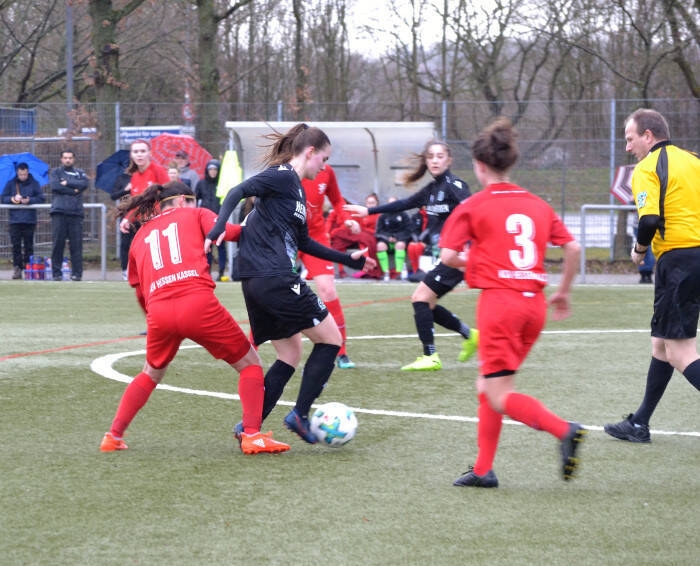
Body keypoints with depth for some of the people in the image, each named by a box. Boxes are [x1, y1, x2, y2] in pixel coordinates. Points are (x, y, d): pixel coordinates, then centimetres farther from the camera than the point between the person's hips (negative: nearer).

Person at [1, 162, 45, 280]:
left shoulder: (34, 183, 5)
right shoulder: (10, 183, 9)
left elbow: (41, 198, 1)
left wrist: (29, 200, -15)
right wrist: (11, 199, -11)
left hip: (29, 220, -1)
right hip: (15, 220, 1)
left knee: (29, 245, 1)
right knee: (16, 245, -3)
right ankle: (17, 268, -2)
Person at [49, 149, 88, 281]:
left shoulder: (80, 173, 18)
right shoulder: (56, 172, 14)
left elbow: (84, 184, -3)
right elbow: (55, 186, -4)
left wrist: (67, 183, -4)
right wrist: (73, 190, -4)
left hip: (76, 212, 1)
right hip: (59, 212, -1)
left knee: (76, 244, -4)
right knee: (58, 243, -4)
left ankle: (77, 273, -2)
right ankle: (56, 272, -1)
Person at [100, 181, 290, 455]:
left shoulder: (141, 235, 28)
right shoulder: (194, 215, 18)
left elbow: (140, 291, 26)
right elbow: (223, 231, -3)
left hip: (159, 310, 4)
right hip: (198, 304, -4)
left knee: (151, 374, 30)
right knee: (250, 364, 11)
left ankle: (113, 436, 25)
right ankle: (252, 435, -4)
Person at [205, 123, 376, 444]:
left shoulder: (296, 188, 21)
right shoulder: (283, 177, -7)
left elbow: (303, 243, 28)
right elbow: (238, 192, -19)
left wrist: (348, 260, 31)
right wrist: (219, 229, -34)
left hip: (257, 283, 10)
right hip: (276, 280, -10)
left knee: (290, 355, 16)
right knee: (330, 338, 2)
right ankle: (300, 415, 1)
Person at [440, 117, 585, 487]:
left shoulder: (472, 206, -3)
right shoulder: (538, 205, 11)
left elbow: (448, 257, -9)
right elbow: (573, 248, 6)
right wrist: (564, 292, 18)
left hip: (499, 301, -6)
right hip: (535, 302, 6)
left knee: (499, 396, -3)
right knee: (487, 385, 17)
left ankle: (563, 429, -25)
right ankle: (483, 469, 16)